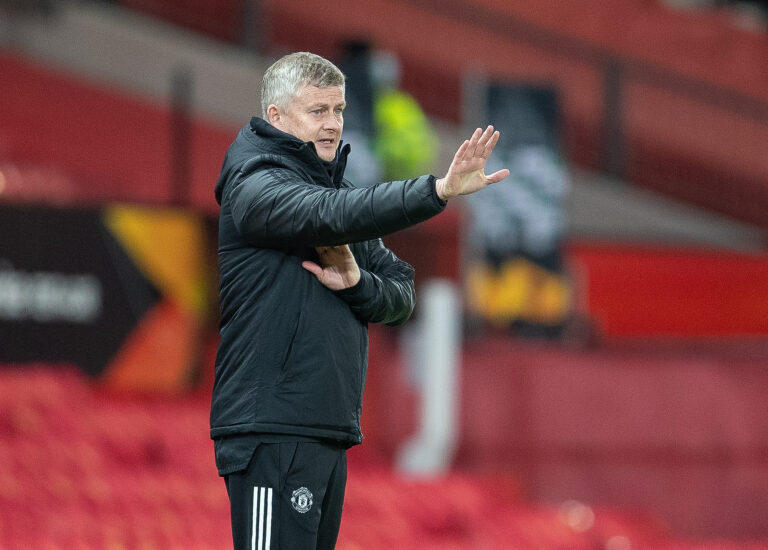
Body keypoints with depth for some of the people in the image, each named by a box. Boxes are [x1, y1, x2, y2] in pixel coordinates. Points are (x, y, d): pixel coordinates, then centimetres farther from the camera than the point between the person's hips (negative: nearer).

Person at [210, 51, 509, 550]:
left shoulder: (336, 188, 19)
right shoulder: (255, 187, -7)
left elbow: (402, 297, 14)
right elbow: (334, 216, -27)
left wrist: (357, 283, -10)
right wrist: (439, 191, -37)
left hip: (330, 433, 9)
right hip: (271, 433, -9)